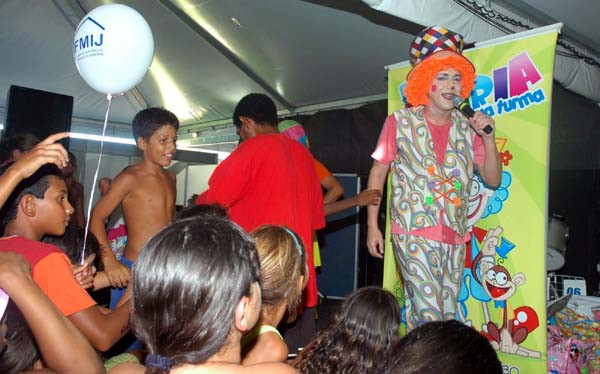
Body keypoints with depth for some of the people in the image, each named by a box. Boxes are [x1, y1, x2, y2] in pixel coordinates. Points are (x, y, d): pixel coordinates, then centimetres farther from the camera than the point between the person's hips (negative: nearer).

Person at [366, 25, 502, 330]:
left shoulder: (468, 128, 8)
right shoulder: (400, 122, 0)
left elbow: (493, 179, 9)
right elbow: (377, 173, 2)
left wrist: (488, 138, -7)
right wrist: (372, 225, -2)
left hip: (455, 237, 5)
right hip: (413, 233, -4)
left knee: (447, 316, 10)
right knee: (430, 317, -12)